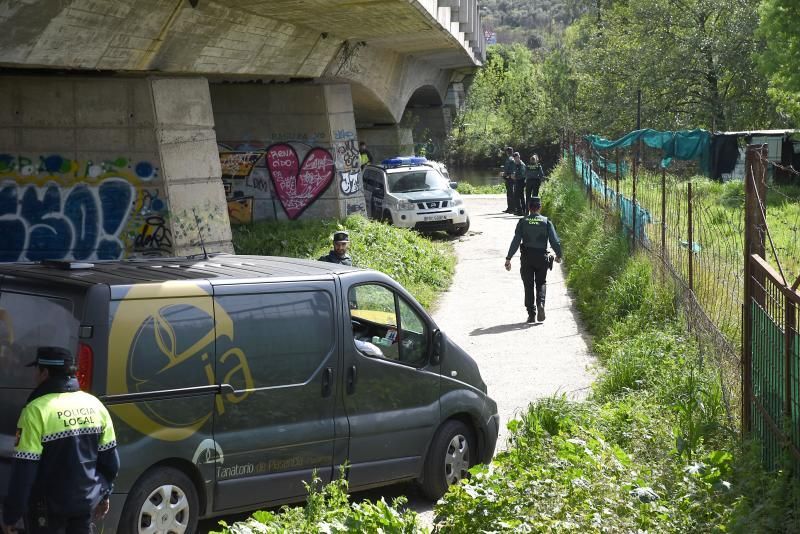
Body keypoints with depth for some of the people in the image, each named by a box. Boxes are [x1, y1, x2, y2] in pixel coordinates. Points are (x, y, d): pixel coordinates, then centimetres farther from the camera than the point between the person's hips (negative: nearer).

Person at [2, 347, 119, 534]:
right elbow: (110, 460, 8)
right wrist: (103, 495, 21)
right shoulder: (94, 405, 2)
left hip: (49, 508, -6)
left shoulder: (37, 411, -18)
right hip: (87, 502, 6)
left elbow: (23, 471, -18)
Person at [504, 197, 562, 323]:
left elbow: (515, 241, -7)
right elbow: (555, 241, -3)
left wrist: (508, 258, -5)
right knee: (541, 283, 15)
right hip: (542, 257, 0)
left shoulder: (523, 222, -2)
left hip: (527, 257, 0)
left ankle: (531, 314, 6)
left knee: (528, 285, 8)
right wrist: (558, 255, 14)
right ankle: (540, 303, -13)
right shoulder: (546, 222, -1)